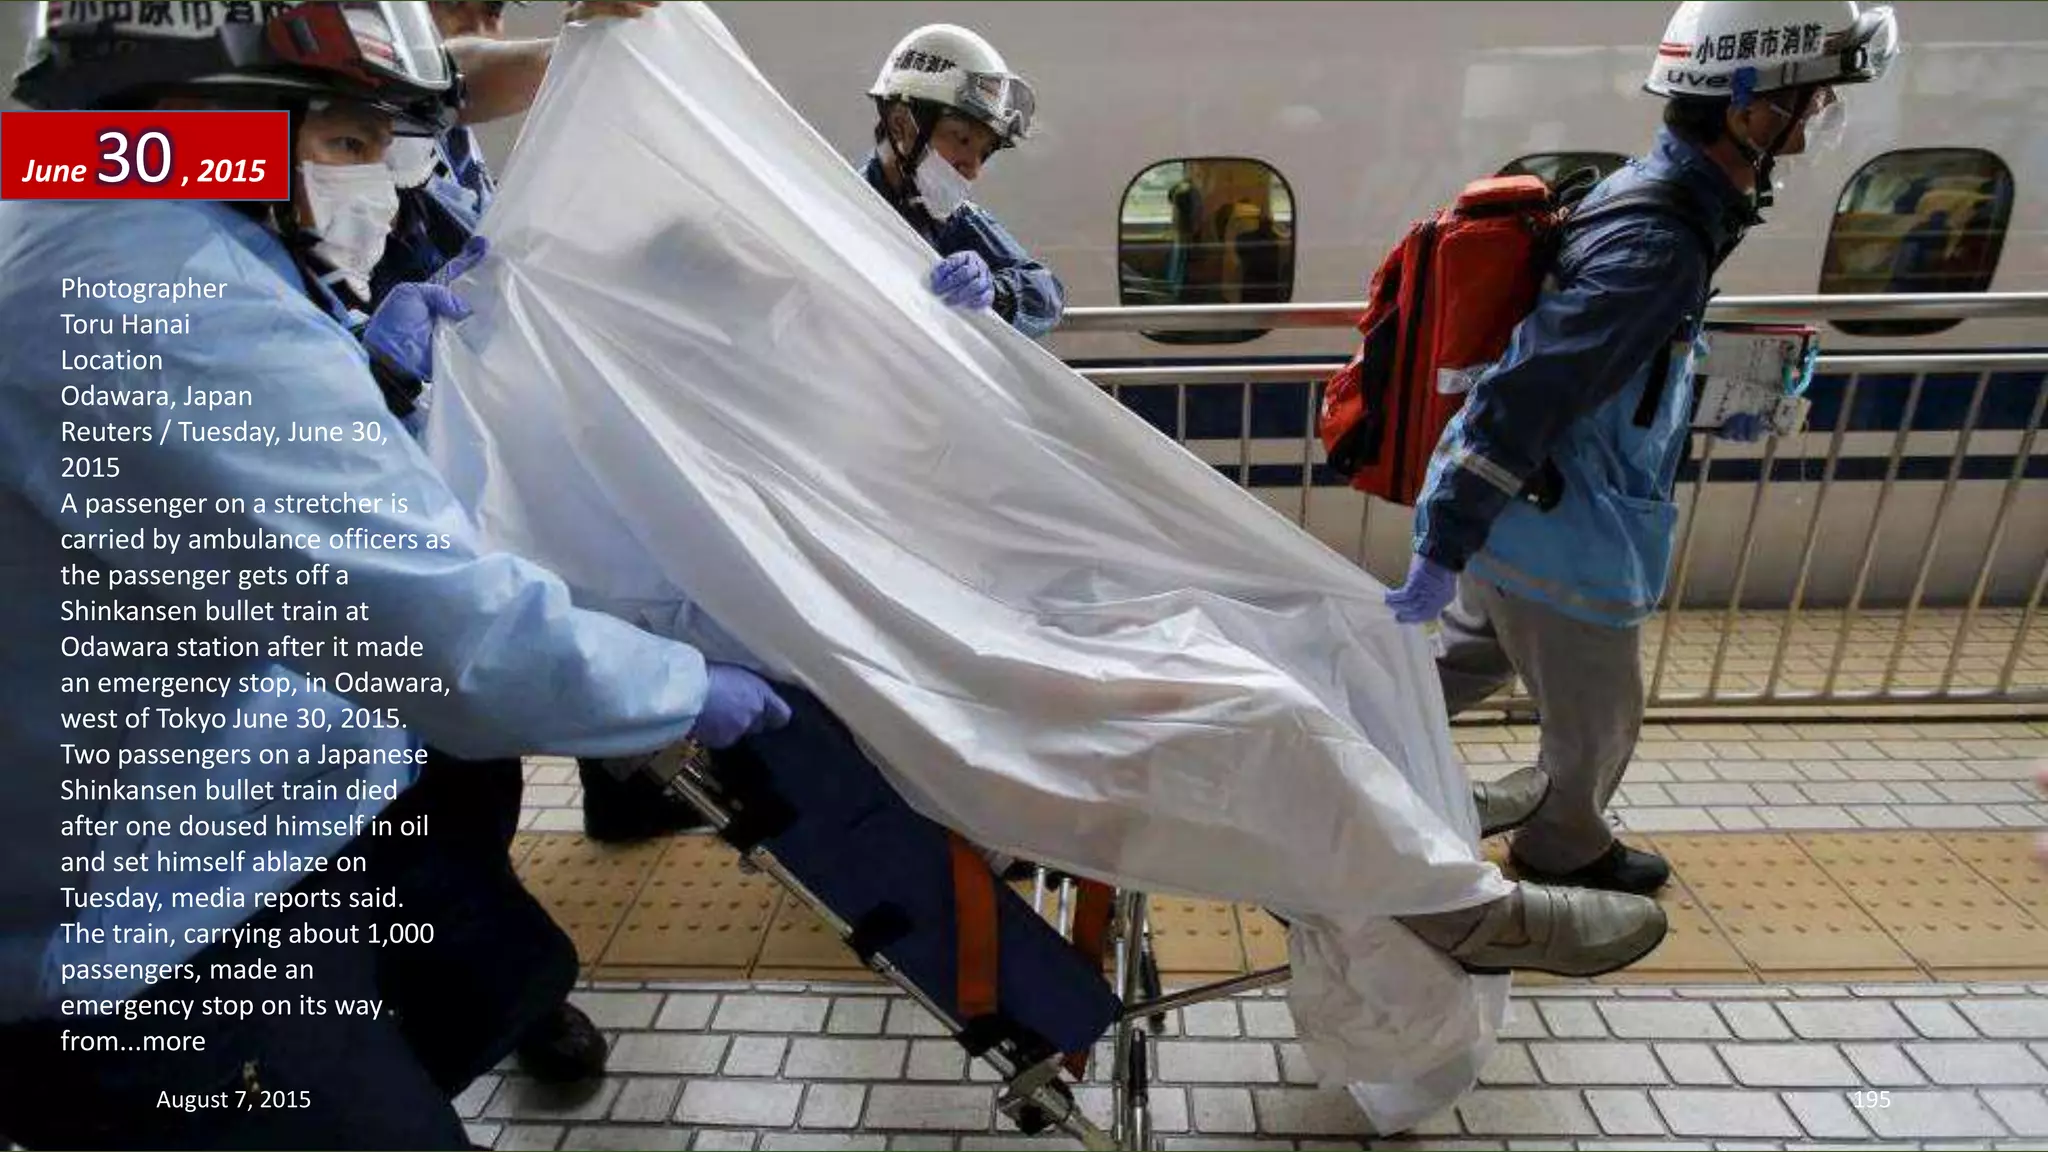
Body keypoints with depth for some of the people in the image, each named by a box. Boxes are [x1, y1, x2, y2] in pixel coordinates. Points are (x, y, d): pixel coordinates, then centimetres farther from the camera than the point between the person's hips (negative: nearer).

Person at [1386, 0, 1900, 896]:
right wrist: (1443, 553, -30)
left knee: (1468, 662, 28)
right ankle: (1563, 852, 44)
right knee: (1596, 724, 17)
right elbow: (1518, 402, -31)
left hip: (1515, 519, 9)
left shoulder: (1650, 191, 5)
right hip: (1559, 545, -9)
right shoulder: (1656, 249, -27)